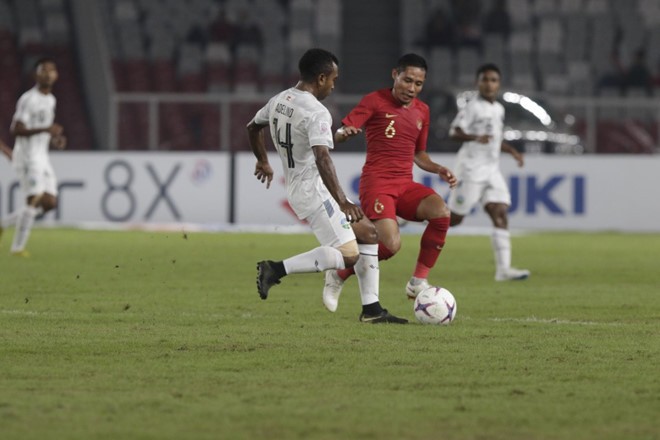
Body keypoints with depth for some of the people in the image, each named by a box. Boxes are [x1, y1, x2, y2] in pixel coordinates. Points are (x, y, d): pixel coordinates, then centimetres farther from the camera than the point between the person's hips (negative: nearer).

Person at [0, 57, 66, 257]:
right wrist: (45, 129, -28)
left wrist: (54, 140, 8)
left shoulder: (50, 100, 15)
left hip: (42, 156, 8)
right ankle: (17, 247, -7)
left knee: (50, 202, 2)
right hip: (27, 156, -8)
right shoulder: (28, 99, -12)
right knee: (34, 199, -14)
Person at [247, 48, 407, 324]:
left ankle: (371, 309, 11)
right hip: (314, 189, -10)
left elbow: (252, 127, 26)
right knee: (348, 255, -13)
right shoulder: (317, 113, -19)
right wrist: (342, 202, -32)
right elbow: (322, 159, -30)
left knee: (368, 234, 13)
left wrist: (263, 162, 42)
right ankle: (277, 269, -16)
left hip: (295, 185, 10)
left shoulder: (278, 101, 9)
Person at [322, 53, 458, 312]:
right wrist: (345, 133, -32)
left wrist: (439, 170, 9)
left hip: (405, 184, 6)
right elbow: (340, 133, -8)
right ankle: (339, 276, 4)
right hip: (376, 183, -6)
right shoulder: (376, 101, -2)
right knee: (391, 245, -24)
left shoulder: (422, 111, 15)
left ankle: (418, 282, -13)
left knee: (441, 212, -25)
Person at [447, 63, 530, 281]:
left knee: (501, 215, -8)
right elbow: (454, 132, -19)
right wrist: (475, 138, -35)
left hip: (491, 170, 7)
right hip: (471, 168, -7)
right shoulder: (473, 107, -9)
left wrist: (512, 151, 19)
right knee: (454, 219, -2)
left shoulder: (498, 109, 16)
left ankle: (503, 268, -14)